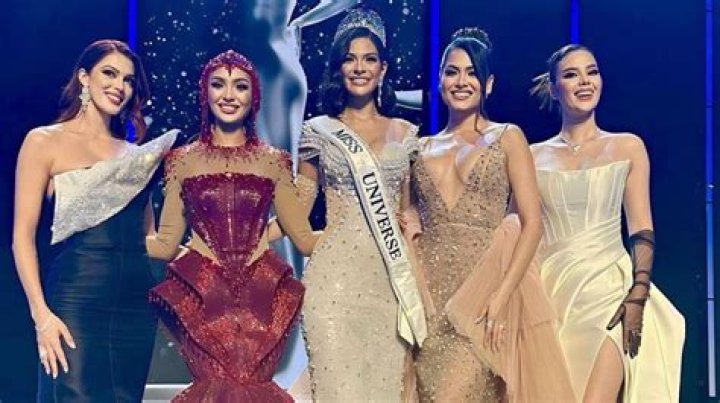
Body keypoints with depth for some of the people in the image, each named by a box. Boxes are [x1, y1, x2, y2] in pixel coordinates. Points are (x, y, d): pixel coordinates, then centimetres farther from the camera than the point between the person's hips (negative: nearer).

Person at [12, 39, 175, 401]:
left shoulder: (137, 154, 16)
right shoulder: (44, 142, 2)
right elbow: (24, 235, -4)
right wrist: (42, 314, -13)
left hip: (136, 304, 5)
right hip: (74, 302, -5)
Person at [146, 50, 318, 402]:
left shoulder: (273, 161, 10)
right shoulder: (183, 160, 8)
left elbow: (304, 238, 11)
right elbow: (166, 244, 6)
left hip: (262, 294, 1)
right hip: (201, 294, -1)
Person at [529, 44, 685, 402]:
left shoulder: (627, 147, 8)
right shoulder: (534, 156, 10)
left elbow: (642, 230, 3)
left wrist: (638, 297, -10)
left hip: (608, 288, -1)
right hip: (551, 290, 2)